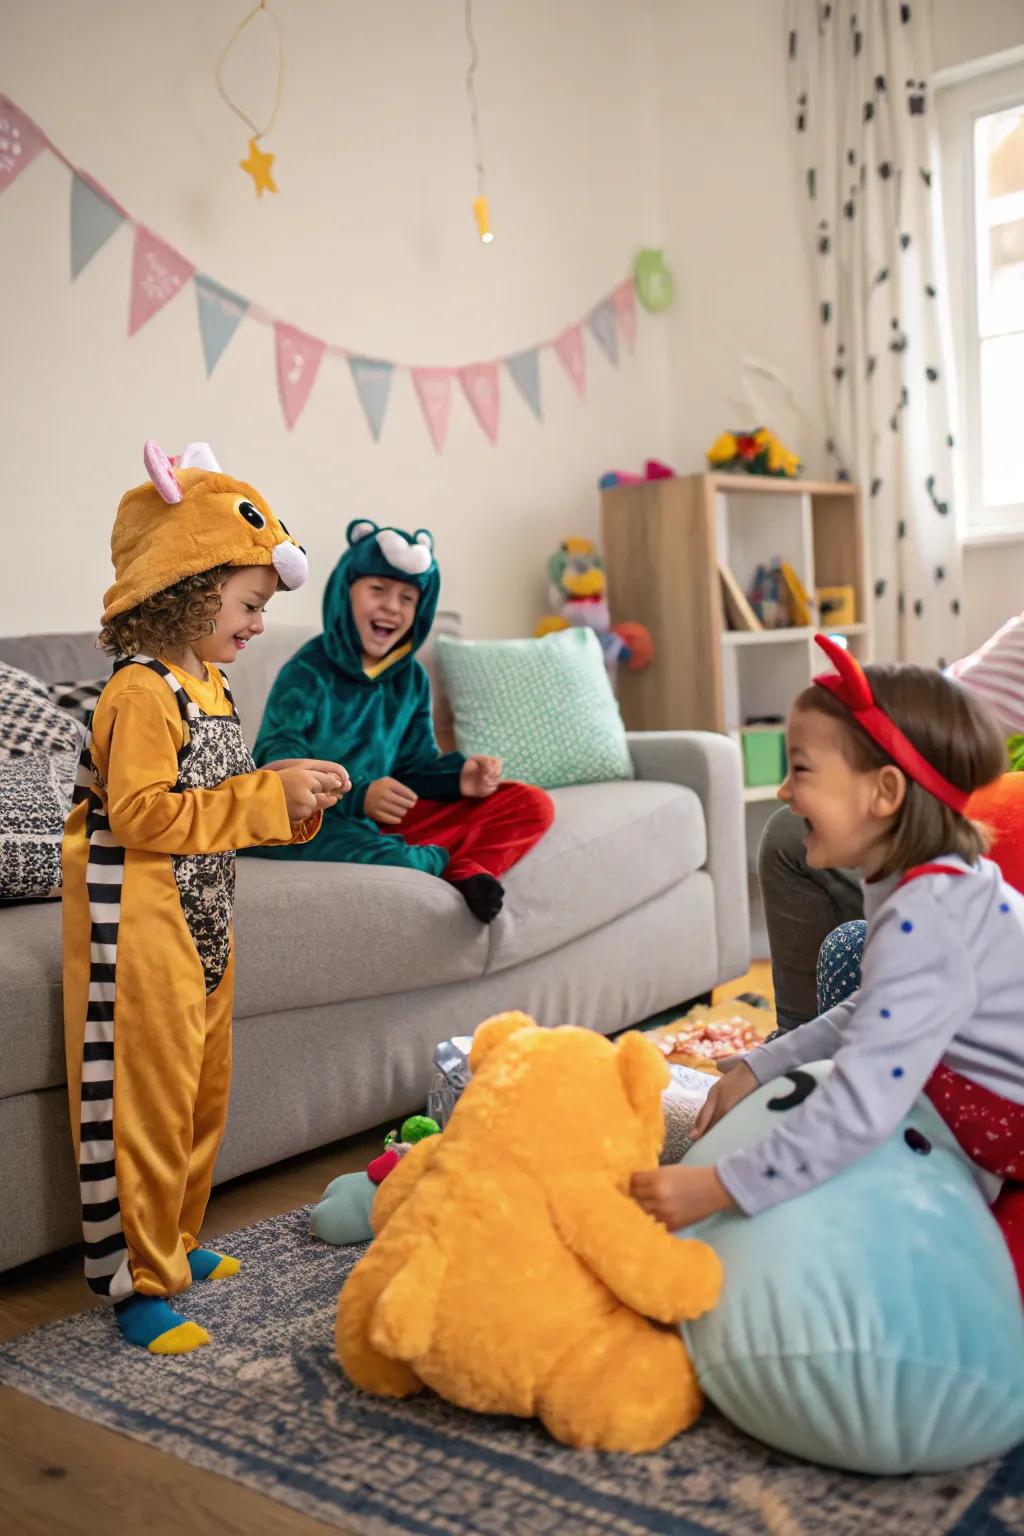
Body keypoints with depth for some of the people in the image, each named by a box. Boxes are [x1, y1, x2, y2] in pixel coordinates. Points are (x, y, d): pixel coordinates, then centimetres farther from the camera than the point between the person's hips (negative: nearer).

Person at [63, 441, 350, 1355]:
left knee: (203, 1092, 19)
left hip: (202, 923, 10)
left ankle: (174, 1241, 35)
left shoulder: (208, 682, 12)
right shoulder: (142, 690, -17)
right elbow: (140, 813, -25)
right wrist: (267, 794, -24)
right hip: (140, 927, -10)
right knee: (146, 1099, -1)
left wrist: (292, 799, 4)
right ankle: (139, 1284, 13)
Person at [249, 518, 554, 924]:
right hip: (308, 823, -6)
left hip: (384, 819, 7)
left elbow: (415, 765, 10)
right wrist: (357, 795, -34)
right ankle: (439, 861, -9)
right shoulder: (307, 674, -12)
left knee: (531, 805, 0)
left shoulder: (412, 679, 7)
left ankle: (464, 870, -26)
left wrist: (458, 777, -12)